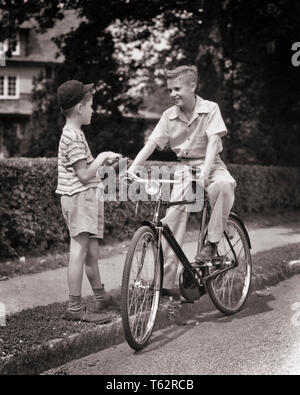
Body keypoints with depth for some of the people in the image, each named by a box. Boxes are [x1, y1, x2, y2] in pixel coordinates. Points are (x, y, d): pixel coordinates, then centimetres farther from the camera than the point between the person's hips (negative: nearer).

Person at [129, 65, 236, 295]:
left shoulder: (210, 109, -9)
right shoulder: (169, 116, 0)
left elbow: (213, 141, -20)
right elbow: (151, 143, -4)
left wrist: (205, 173, -34)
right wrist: (131, 169, -18)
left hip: (210, 165, -2)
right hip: (185, 168, 3)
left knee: (224, 184, -38)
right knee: (173, 217, -13)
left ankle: (212, 243, -22)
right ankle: (166, 280, -9)